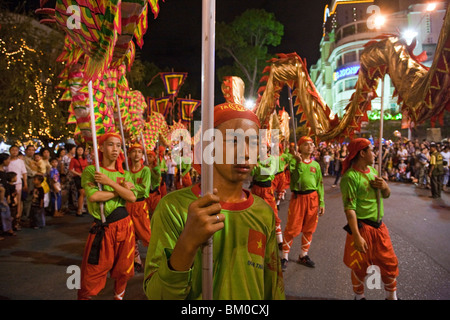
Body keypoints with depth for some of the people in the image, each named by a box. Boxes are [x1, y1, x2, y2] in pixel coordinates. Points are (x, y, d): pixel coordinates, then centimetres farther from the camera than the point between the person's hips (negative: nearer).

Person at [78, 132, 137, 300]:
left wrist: (110, 182, -13)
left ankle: (119, 296, 38)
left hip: (124, 225, 4)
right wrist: (120, 190, -9)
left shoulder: (125, 174, 10)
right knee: (94, 271, 2)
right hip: (103, 228, -4)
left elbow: (132, 197, -7)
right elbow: (93, 196, -18)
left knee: (123, 269, 17)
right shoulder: (91, 170, -1)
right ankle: (84, 296, 24)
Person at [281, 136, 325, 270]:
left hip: (313, 198, 4)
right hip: (298, 197, -4)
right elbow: (296, 179, -18)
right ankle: (285, 257, 12)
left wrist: (322, 203, 6)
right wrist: (299, 162, -26)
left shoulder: (315, 164, 8)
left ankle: (303, 256, 27)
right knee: (292, 229, -2)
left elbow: (320, 185, 10)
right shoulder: (293, 161, -4)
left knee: (309, 229, 11)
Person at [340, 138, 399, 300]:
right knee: (360, 267, 10)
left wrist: (385, 186, -7)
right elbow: (349, 209, -23)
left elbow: (386, 195, 16)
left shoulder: (371, 169, 7)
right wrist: (357, 236, -25)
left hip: (379, 226, 8)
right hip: (362, 227, -7)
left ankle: (391, 296, 38)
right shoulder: (350, 177, -20)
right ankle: (359, 296, 33)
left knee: (390, 263, 17)